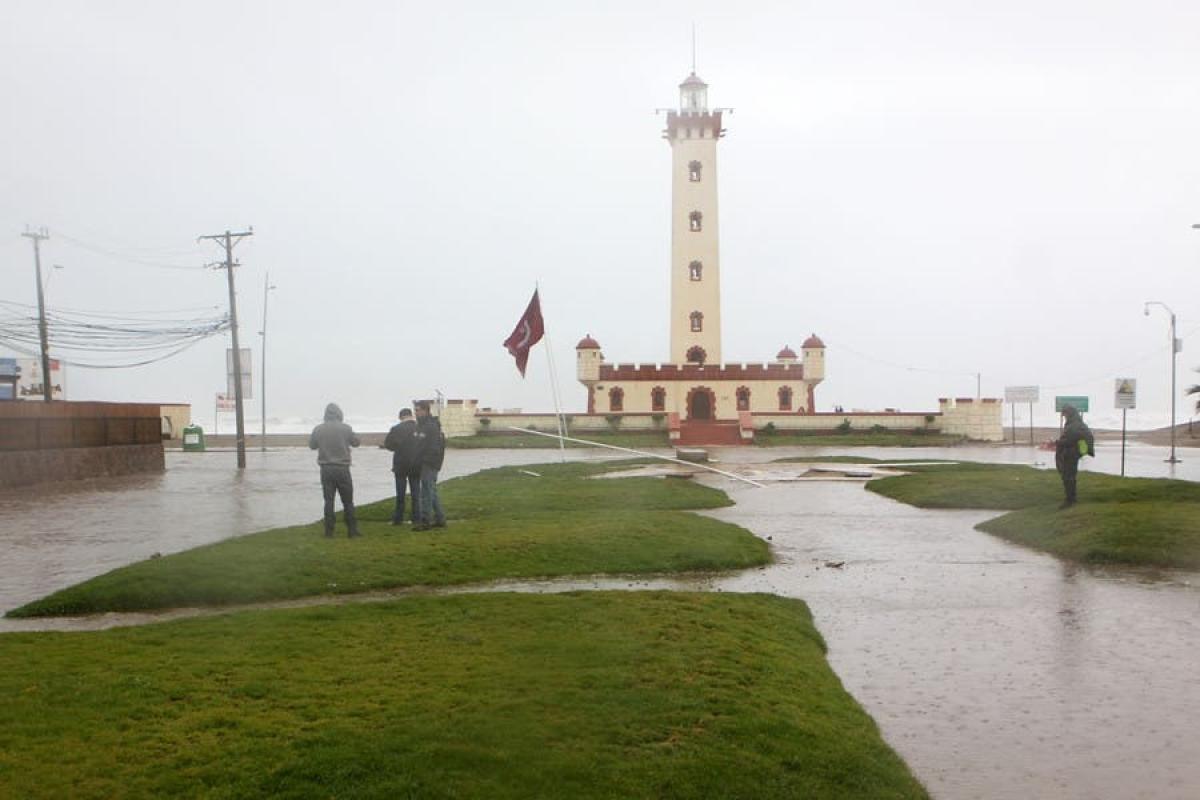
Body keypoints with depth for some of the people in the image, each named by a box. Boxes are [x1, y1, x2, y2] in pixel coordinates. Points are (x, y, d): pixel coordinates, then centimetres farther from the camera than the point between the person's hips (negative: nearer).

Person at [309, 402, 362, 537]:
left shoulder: (318, 429, -3)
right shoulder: (346, 428, -8)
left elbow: (312, 445, 10)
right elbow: (356, 443, 6)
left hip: (326, 469, 2)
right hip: (342, 468, -2)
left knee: (328, 501, 6)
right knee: (348, 501, 6)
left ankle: (329, 531, 6)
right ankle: (352, 530, 8)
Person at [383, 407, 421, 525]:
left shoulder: (396, 429, -11)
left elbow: (387, 444, -5)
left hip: (401, 465, -2)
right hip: (417, 465, 2)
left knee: (400, 493, 7)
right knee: (416, 493, 10)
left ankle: (398, 518, 9)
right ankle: (416, 518, 9)